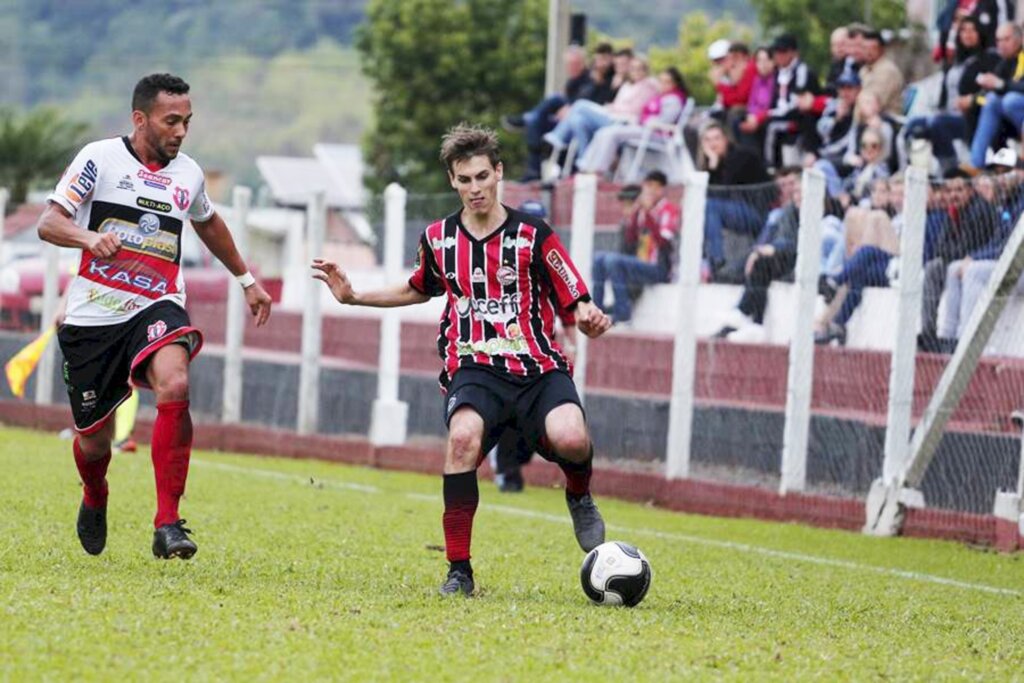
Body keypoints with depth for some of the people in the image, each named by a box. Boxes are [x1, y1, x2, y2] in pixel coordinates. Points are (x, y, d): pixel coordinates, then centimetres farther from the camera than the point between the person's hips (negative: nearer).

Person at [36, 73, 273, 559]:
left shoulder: (188, 174, 12)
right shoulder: (100, 158, -2)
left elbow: (208, 224, 34)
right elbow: (48, 223, -9)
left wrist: (247, 279, 40)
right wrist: (90, 237, -30)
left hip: (156, 307, 2)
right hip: (93, 316, -2)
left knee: (174, 382, -31)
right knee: (93, 437, 7)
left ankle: (167, 525, -31)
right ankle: (95, 500, 46)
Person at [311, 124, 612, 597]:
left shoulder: (533, 235, -1)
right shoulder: (439, 239, 11)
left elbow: (576, 303, 0)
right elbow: (420, 289, 33)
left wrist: (588, 319, -24)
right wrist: (353, 296, 24)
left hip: (538, 367, -1)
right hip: (475, 368, 2)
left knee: (569, 439, -31)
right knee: (463, 436, -32)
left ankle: (579, 495, 10)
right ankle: (459, 570, -23)